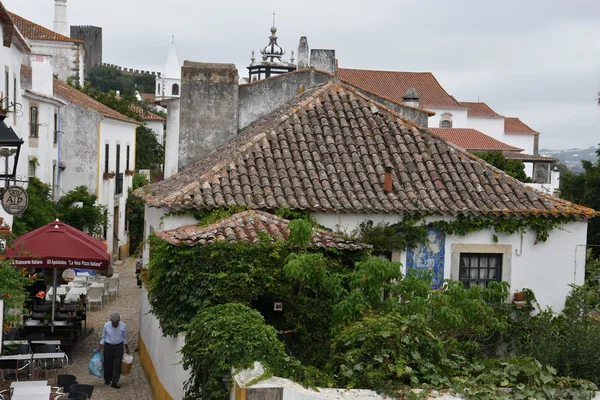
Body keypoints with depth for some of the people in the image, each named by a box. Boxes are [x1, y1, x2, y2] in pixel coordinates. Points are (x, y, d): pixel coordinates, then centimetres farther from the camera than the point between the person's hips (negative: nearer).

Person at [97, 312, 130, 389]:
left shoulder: (123, 326, -11)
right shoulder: (106, 325, -12)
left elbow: (124, 338, 2)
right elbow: (103, 337, 0)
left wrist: (126, 348, 9)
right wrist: (100, 347, -4)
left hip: (118, 347, 0)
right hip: (108, 346, 0)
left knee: (117, 365, -2)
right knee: (108, 364, 10)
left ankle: (115, 382, 4)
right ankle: (107, 380, 29)